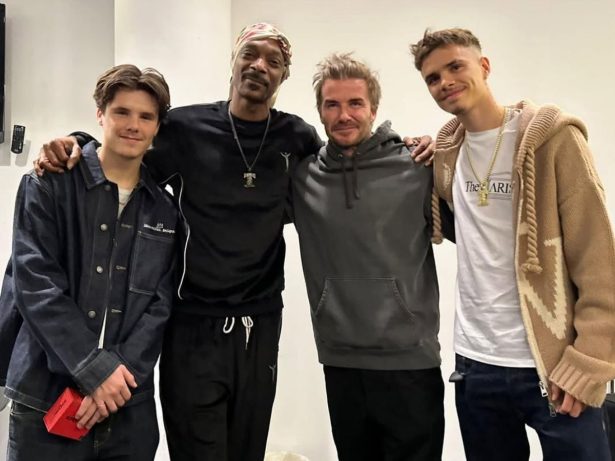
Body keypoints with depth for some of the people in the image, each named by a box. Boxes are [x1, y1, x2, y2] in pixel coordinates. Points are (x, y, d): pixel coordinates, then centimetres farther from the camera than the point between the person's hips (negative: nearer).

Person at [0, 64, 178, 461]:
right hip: (46, 395, -2)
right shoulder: (48, 186, -2)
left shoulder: (164, 211, 7)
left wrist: (120, 375, -11)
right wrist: (95, 369, -17)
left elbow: (159, 304, 2)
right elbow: (35, 283, -11)